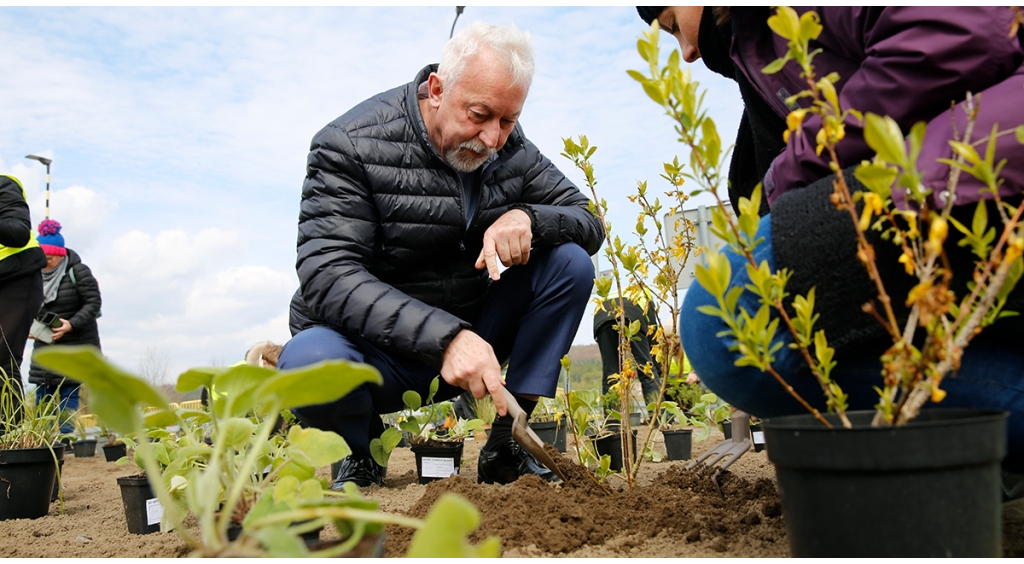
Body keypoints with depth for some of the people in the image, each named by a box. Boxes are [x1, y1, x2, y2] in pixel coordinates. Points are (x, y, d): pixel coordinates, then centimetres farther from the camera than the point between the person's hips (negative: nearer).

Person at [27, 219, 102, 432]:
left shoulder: (78, 272, -11)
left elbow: (94, 302, -12)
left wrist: (71, 324, -24)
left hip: (75, 344, -5)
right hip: (44, 345, 5)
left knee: (68, 393, -5)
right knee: (42, 394, 4)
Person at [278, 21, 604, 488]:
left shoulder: (512, 149, -1)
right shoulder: (351, 145, -17)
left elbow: (590, 225, 1)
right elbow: (328, 277, -27)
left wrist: (527, 218, -23)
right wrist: (443, 337, -40)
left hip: (468, 338, 5)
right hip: (379, 351, -4)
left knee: (569, 262, -12)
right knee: (310, 359, -38)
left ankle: (505, 447, -7)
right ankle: (359, 451, -1)